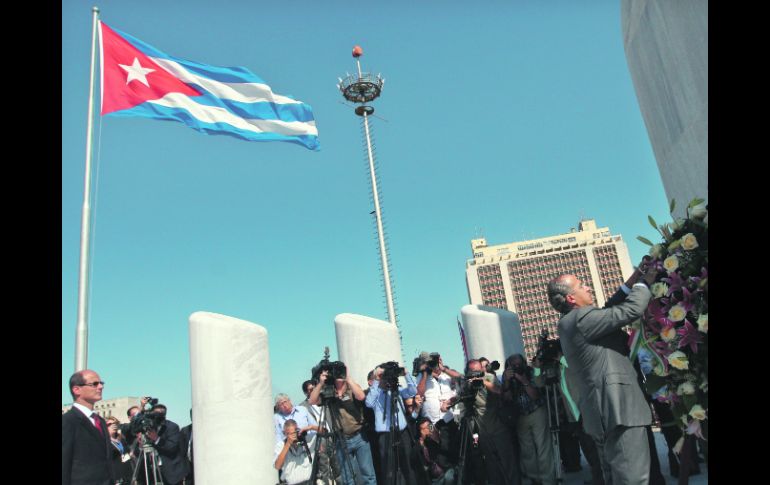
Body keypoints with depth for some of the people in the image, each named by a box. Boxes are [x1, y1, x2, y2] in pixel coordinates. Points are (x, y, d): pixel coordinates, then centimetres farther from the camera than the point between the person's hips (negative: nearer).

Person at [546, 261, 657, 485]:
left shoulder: (569, 322, 16)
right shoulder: (581, 318, -16)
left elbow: (606, 312, 22)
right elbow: (631, 309, -15)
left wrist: (629, 284, 18)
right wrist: (644, 283, 3)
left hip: (603, 410, 11)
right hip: (617, 407, -11)